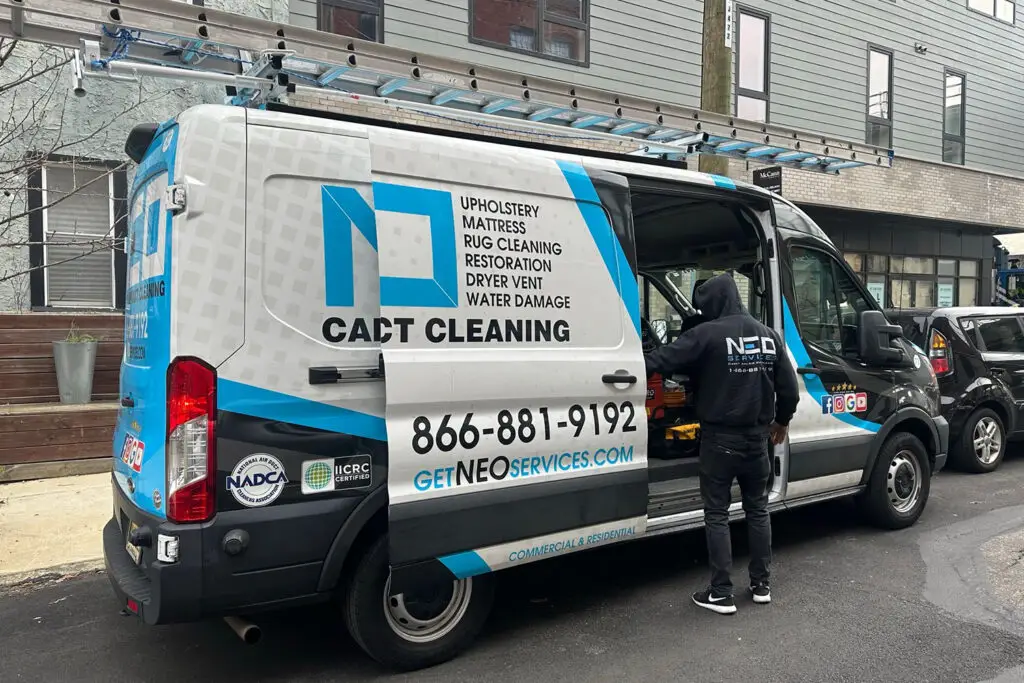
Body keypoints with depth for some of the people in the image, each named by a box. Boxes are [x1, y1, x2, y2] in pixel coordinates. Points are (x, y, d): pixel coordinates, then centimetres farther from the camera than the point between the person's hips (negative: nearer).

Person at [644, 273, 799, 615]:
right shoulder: (769, 335, 6)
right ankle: (761, 584, 26)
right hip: (756, 438, 6)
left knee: (717, 514, 3)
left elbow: (663, 359, -18)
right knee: (758, 509, 18)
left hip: (719, 439, -6)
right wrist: (781, 421, 24)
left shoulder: (708, 333, -13)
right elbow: (789, 388, 10)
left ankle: (721, 593, 6)